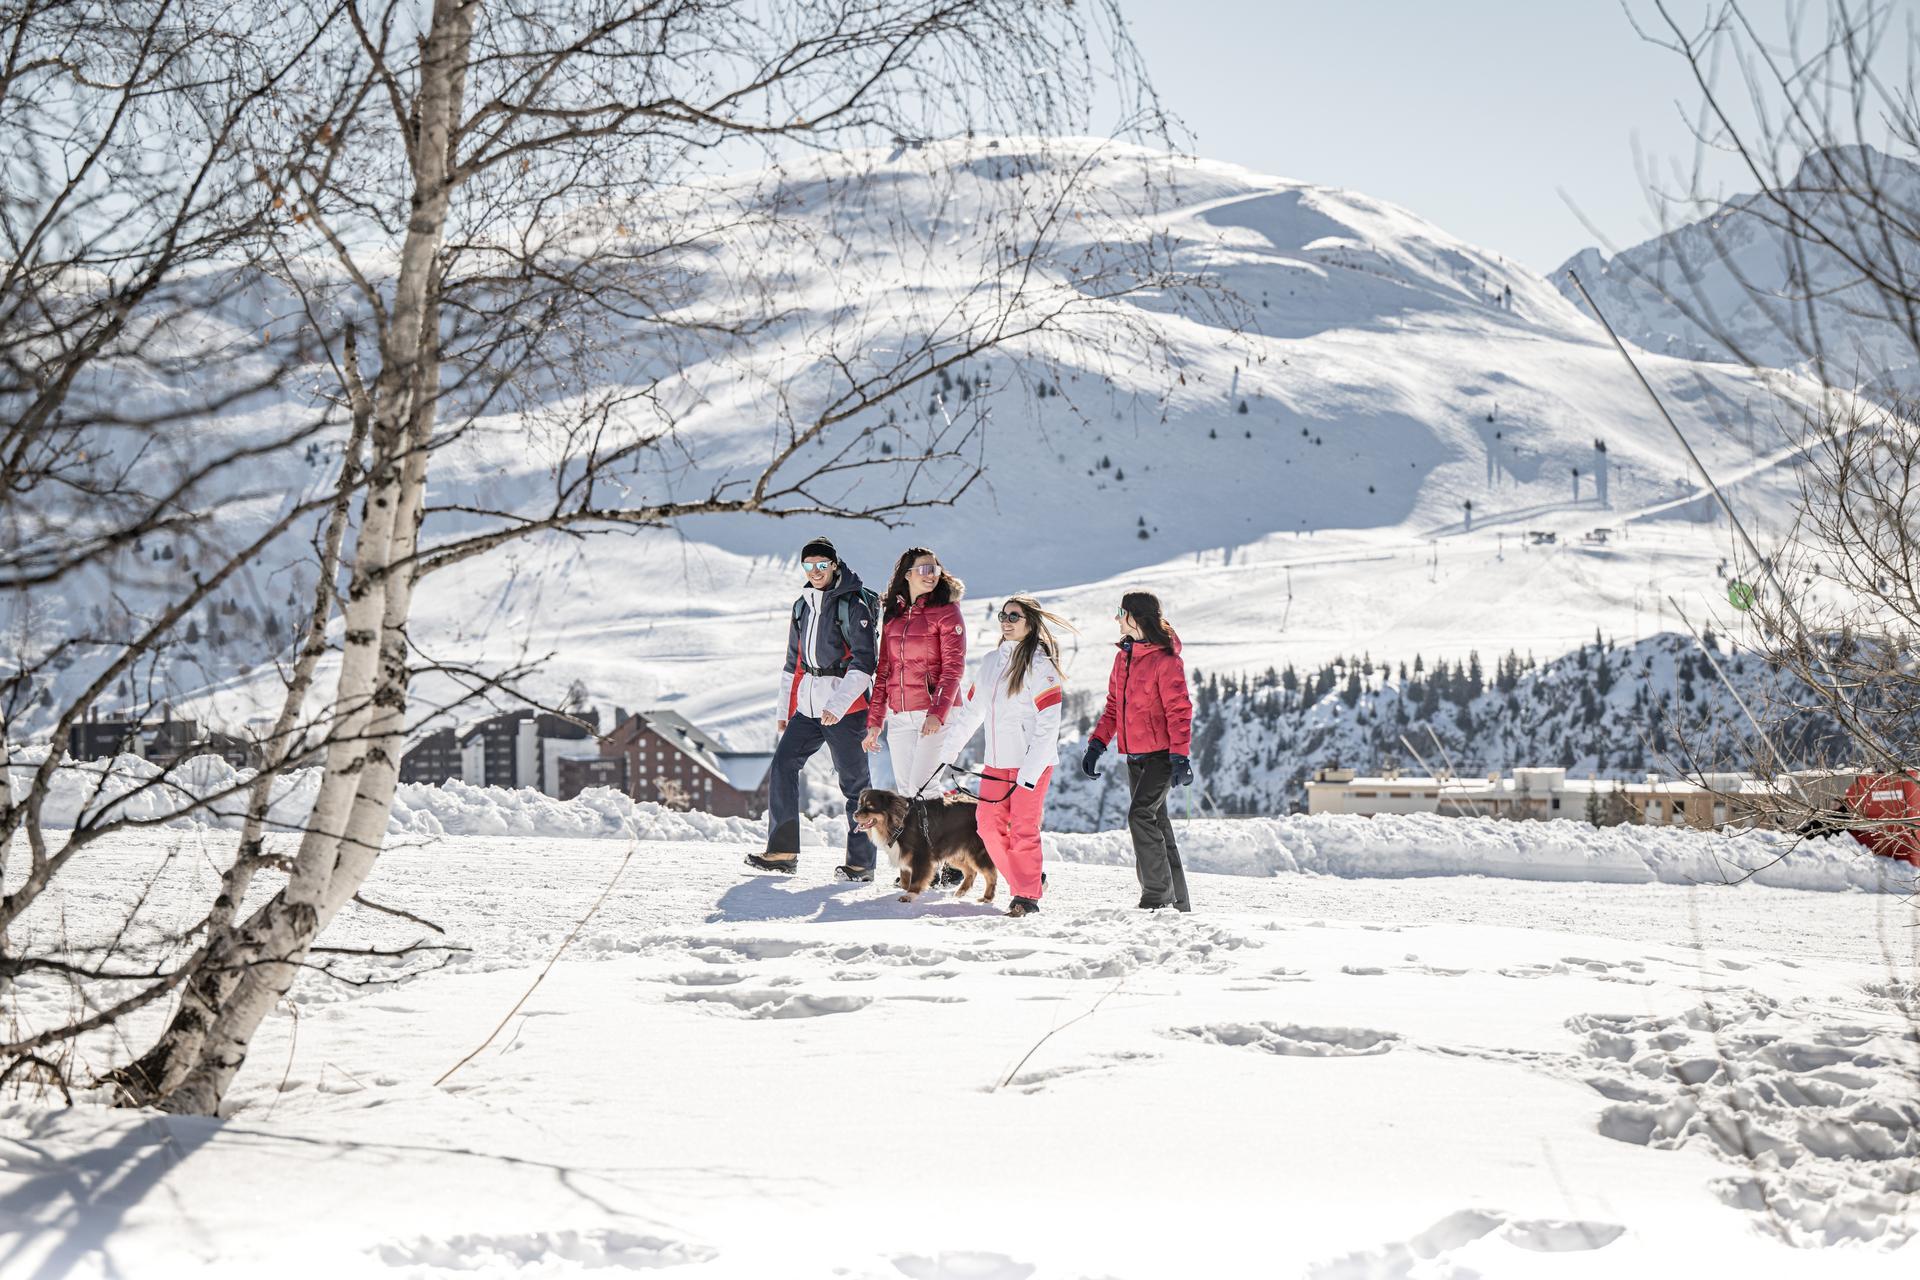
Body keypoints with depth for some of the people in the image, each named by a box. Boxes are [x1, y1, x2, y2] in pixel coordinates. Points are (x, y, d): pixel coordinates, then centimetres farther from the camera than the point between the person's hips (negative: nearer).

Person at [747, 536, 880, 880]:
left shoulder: (852, 604, -7)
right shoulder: (803, 606, 15)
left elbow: (863, 661, -13)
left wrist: (838, 704, -21)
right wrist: (785, 708, 17)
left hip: (845, 706, -7)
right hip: (808, 705, 7)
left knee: (853, 780, -2)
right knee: (782, 766, -3)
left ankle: (861, 862, 3)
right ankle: (783, 851, 1)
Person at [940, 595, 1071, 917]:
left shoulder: (1039, 665, -9)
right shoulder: (991, 662, 12)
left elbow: (1048, 725, -14)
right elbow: (971, 710, 19)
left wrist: (1029, 772, -19)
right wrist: (948, 751, 17)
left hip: (1031, 761, -7)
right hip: (997, 761, 7)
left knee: (1023, 828, -6)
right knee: (989, 823, 3)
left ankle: (1027, 896, 5)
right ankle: (1029, 880, 17)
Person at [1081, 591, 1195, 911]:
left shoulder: (1165, 659, -13)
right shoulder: (1124, 656, 12)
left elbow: (1179, 710, -16)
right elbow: (1114, 705, 18)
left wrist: (1180, 757, -21)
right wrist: (1097, 744, 9)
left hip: (1162, 754, -8)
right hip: (1135, 756, 8)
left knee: (1140, 815, -19)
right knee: (1157, 824, 10)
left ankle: (1158, 893, -13)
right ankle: (1177, 902, 16)